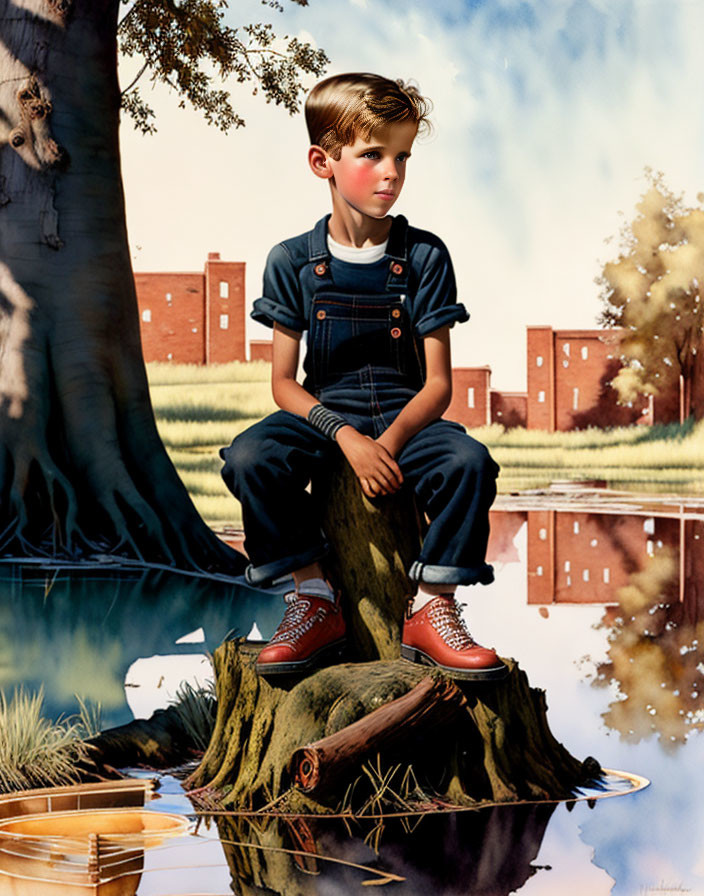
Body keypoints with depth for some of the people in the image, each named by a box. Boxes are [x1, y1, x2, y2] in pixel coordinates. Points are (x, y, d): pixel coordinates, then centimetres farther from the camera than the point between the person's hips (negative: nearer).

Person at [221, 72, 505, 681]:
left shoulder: (425, 256, -1)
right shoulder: (292, 262, 0)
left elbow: (438, 382, -4)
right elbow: (284, 383, -2)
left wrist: (391, 440, -24)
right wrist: (346, 437, -21)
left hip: (406, 415, 0)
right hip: (322, 415, 1)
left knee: (469, 462, -31)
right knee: (249, 459, -29)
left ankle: (431, 609, -15)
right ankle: (315, 599, -15)